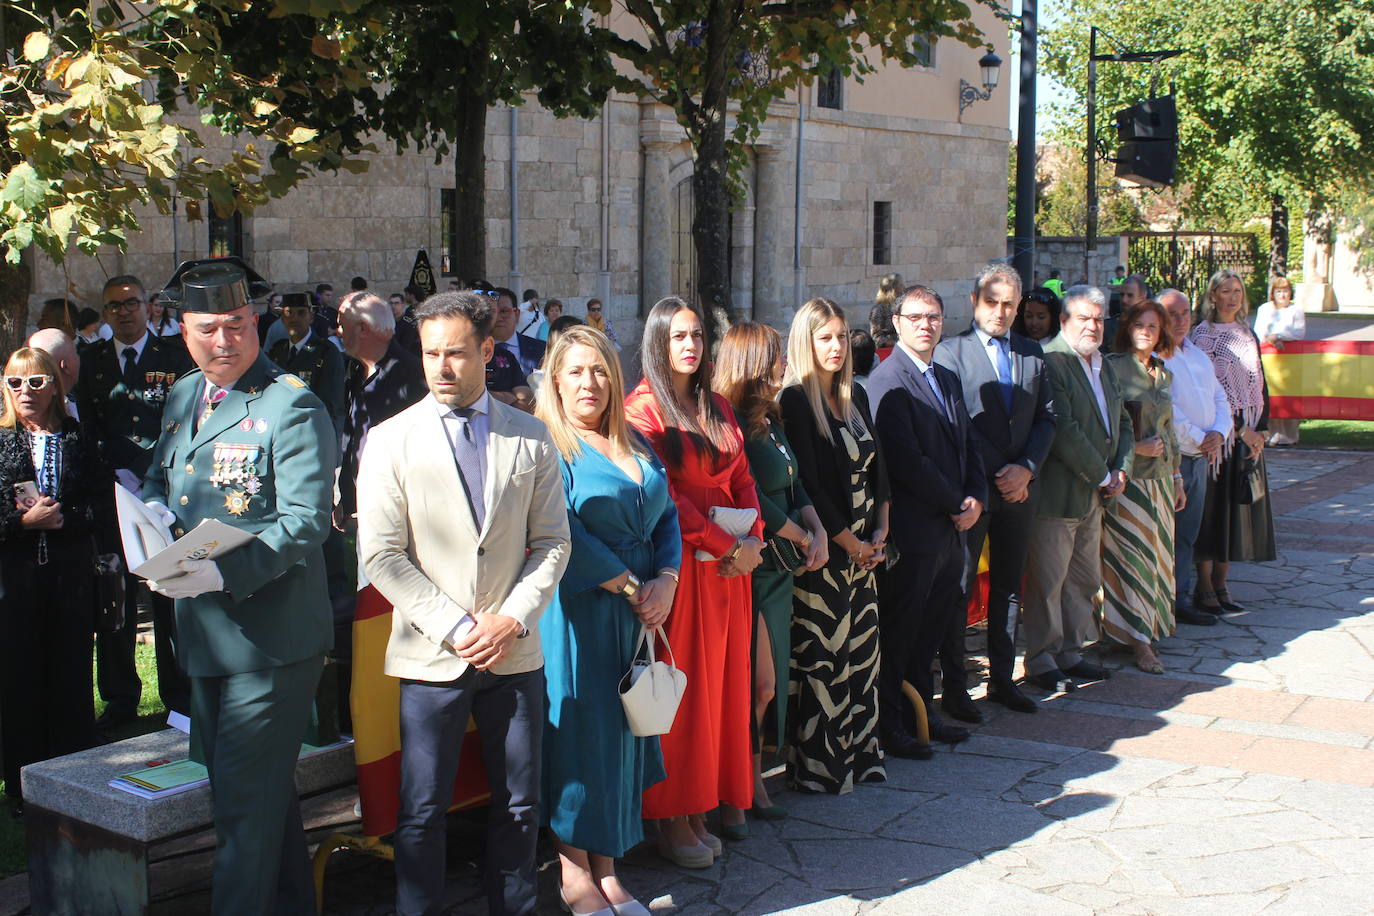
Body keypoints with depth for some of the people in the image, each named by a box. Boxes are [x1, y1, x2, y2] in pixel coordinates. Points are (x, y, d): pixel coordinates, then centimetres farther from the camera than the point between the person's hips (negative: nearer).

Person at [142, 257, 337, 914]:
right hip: (204, 634, 8)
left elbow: (305, 521, -21)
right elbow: (158, 479, 24)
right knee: (258, 793, 20)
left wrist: (224, 573, -32)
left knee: (247, 806, -2)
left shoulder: (292, 406, -13)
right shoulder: (182, 398, 12)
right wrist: (153, 512, 0)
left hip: (269, 639, -8)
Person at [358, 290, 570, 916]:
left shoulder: (530, 437, 4)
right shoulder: (390, 442, -2)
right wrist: (454, 626, -13)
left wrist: (514, 617, -9)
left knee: (519, 806, 11)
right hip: (432, 654, -2)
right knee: (422, 813, 3)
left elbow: (552, 541, 5)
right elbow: (381, 555, -6)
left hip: (515, 649, 2)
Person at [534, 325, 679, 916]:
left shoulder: (635, 445, 14)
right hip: (576, 612, -6)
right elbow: (564, 533, -16)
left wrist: (666, 580, -5)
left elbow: (666, 515, 12)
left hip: (639, 610, 6)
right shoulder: (545, 445, -7)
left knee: (622, 731, 9)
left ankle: (607, 866, 18)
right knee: (578, 728, 0)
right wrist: (629, 585, -14)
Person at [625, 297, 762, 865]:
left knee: (724, 679, 8)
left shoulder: (716, 407, 16)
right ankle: (674, 818, 6)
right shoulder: (643, 407, -6)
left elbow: (742, 478, 13)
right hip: (680, 559, -6)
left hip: (730, 561, 6)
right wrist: (727, 544, -14)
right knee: (683, 685, -3)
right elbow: (663, 496, -13)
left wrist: (752, 541, -4)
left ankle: (713, 799, 18)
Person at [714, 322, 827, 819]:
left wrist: (819, 533, -2)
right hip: (748, 568, -9)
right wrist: (803, 538, -6)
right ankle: (748, 785, 9)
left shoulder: (770, 420, 13)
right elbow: (752, 501, -18)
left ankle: (752, 780, 19)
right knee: (761, 683, -4)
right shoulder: (730, 423, -16)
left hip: (778, 568, 9)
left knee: (768, 681, 11)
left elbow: (794, 487, 14)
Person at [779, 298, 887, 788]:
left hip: (863, 547, 7)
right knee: (822, 656, -1)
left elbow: (876, 467, 14)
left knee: (862, 649, 10)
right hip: (823, 546, -7)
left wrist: (879, 533, 2)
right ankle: (819, 763, 9)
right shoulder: (795, 401, -10)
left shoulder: (856, 396, 12)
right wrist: (851, 542, -11)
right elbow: (807, 483, -15)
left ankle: (860, 752, 20)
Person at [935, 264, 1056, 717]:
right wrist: (996, 475, -13)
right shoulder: (951, 352, -5)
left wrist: (1027, 468, -7)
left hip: (1019, 488, 5)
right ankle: (954, 685, 9)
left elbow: (1046, 417, 8)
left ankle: (1002, 679, 23)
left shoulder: (1033, 354, 11)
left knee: (1009, 586, 13)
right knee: (959, 587, 1)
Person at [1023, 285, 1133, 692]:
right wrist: (1101, 476, -13)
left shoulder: (1104, 368, 16)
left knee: (1085, 581, 16)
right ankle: (1041, 663, 11)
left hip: (1093, 496, 9)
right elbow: (1062, 430, -20)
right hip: (1057, 494, -9)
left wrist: (1121, 469, 4)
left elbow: (1121, 422, 21)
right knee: (1047, 582, 0)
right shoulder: (1050, 362, -14)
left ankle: (1069, 654, 28)